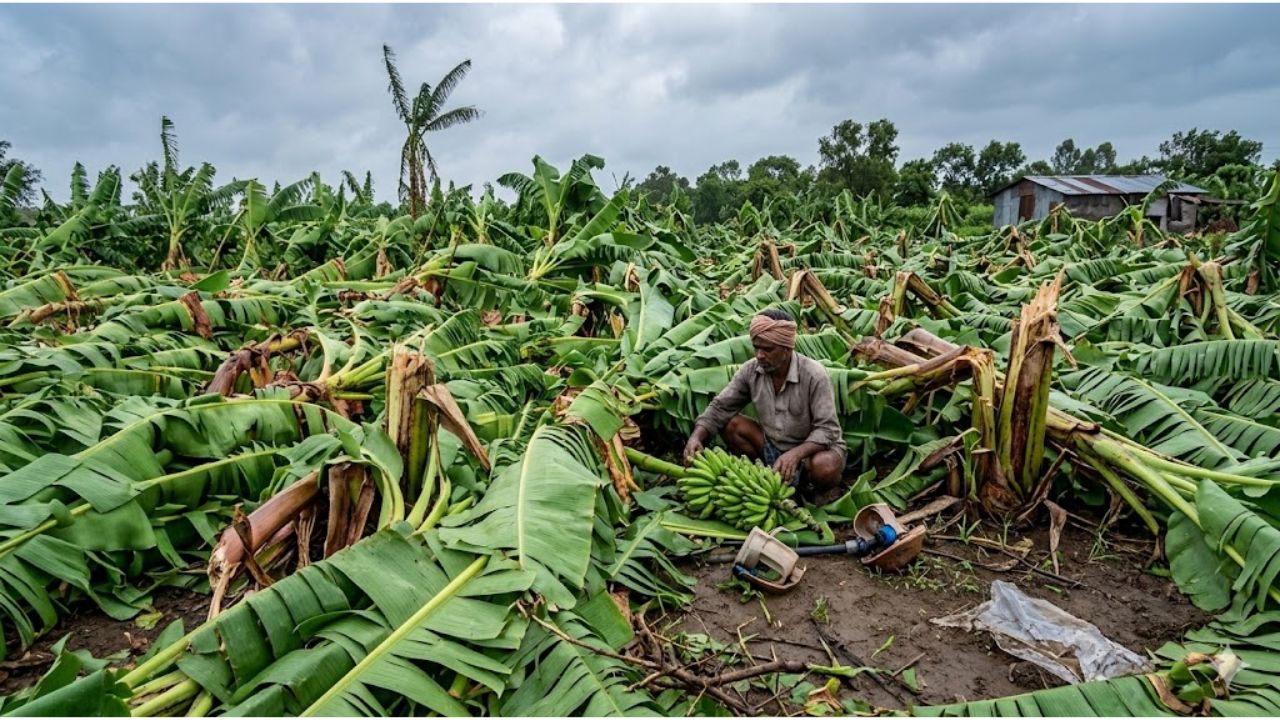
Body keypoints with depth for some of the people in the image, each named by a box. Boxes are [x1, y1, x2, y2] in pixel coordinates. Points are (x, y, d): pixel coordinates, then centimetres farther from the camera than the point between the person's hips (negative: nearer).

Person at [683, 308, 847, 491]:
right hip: (772, 445, 5)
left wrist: (796, 453, -42)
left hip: (814, 448, -4)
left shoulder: (814, 375, -24)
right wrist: (696, 437, -25)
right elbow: (720, 407, -7)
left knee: (824, 467, -36)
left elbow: (827, 429, -26)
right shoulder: (750, 370, -12)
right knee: (730, 424, -14)